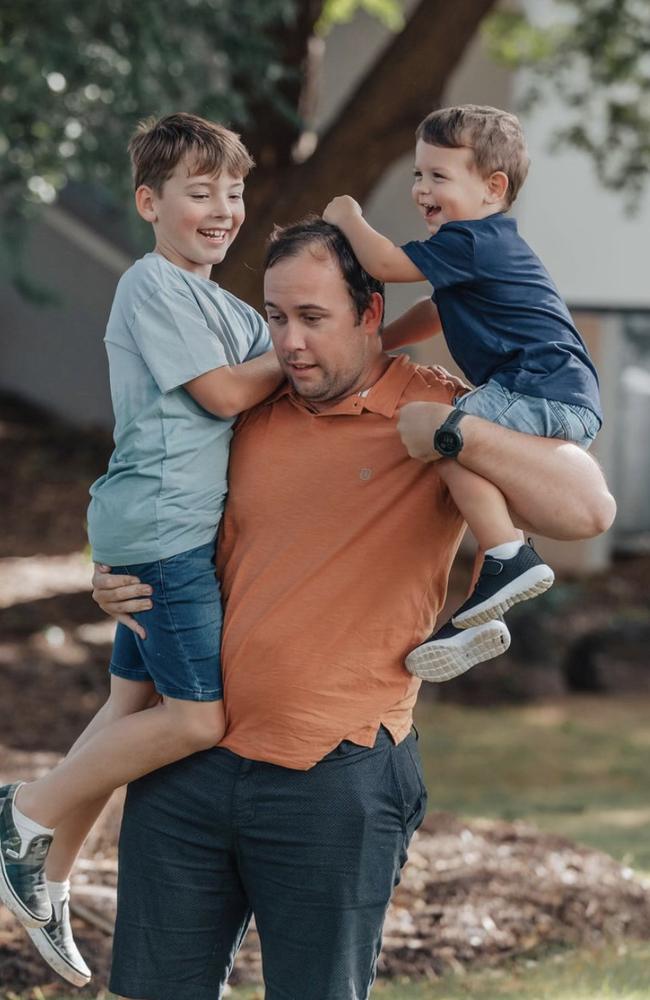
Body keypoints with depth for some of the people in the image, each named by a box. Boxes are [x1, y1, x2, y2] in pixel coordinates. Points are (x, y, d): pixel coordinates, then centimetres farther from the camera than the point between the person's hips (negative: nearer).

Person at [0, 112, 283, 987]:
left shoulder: (223, 305, 22)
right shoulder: (153, 286, -9)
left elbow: (278, 367, 18)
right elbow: (223, 392, -13)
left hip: (184, 530, 10)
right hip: (161, 525, -10)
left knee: (136, 705, 12)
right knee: (201, 715, -13)